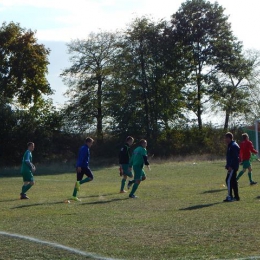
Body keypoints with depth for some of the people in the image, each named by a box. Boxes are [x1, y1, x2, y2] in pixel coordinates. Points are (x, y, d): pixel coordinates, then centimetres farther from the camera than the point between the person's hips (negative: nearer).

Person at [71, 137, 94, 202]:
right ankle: (79, 183, -18)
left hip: (79, 167, 9)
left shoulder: (83, 148, 21)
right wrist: (79, 166, -26)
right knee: (91, 177, -2)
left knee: (79, 181, 8)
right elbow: (82, 157, -19)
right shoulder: (85, 148, -8)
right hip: (83, 166, -9)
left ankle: (74, 196, 4)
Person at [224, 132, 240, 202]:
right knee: (233, 181, 12)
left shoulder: (233, 146, -15)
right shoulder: (230, 145, 18)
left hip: (232, 167, -11)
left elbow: (235, 157, -21)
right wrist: (228, 165, 20)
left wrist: (230, 166, -24)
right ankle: (236, 197, 15)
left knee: (229, 180, -12)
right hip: (232, 167, 11)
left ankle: (230, 197, -12)